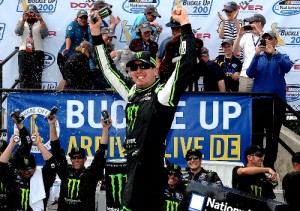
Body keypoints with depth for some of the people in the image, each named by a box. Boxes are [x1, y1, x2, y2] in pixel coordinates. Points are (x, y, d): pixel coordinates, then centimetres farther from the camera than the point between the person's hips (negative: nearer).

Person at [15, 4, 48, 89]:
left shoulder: (40, 23, 12)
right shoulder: (22, 22, 16)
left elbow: (45, 34, -5)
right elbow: (17, 32, -3)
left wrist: (41, 20, -14)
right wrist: (23, 20, -15)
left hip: (37, 51, -1)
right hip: (24, 51, 1)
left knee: (36, 75, -6)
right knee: (23, 74, -3)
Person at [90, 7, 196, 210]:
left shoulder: (163, 94, -6)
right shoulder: (132, 92, 14)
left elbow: (186, 65, -16)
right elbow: (108, 69, 25)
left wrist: (185, 26, -19)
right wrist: (96, 35, 23)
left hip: (150, 173, -7)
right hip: (132, 171, 7)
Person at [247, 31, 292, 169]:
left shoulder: (281, 58, 9)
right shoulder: (258, 58, 11)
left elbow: (287, 67, -13)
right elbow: (250, 73, -4)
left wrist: (274, 53, -25)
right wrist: (257, 54, -16)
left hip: (276, 100, -1)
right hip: (258, 100, 1)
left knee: (273, 136, 2)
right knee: (256, 134, 1)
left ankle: (269, 165, 8)